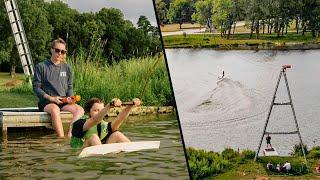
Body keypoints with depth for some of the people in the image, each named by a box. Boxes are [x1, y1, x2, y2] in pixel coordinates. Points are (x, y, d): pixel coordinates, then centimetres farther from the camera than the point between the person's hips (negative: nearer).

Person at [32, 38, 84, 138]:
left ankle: (69, 136, -34)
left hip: (63, 102, 4)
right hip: (46, 102, -4)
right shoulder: (41, 67, 2)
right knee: (55, 109, -39)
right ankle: (62, 139, -39)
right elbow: (36, 87, 0)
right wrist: (50, 98, -13)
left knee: (80, 110, -26)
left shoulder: (66, 68, 15)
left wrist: (70, 97, -2)